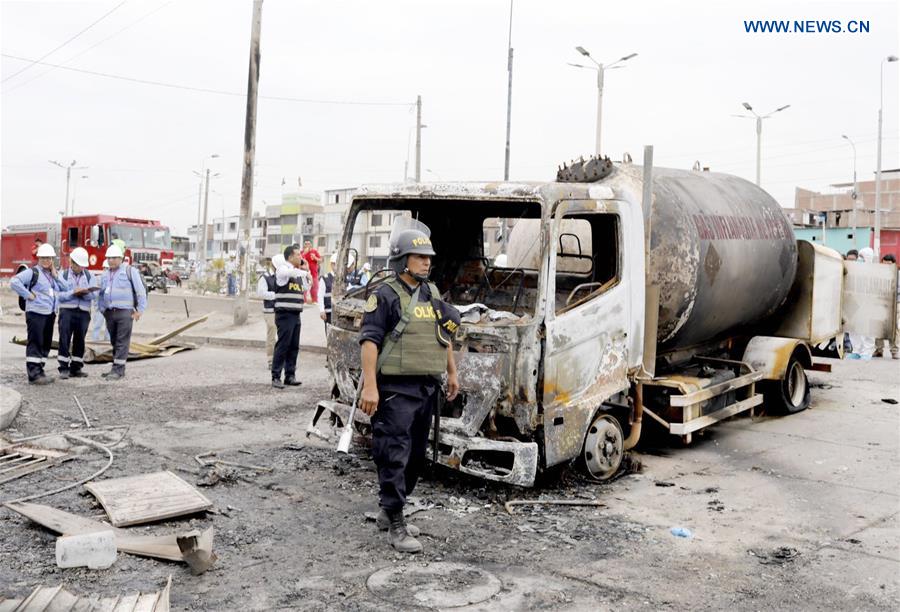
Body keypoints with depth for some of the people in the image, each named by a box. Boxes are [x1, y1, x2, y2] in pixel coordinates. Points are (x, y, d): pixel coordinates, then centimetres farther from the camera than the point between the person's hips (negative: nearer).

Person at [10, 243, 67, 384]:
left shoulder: (52, 274, 18)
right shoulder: (33, 272, -5)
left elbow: (65, 289, 10)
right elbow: (14, 282, -17)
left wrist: (55, 275, 1)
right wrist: (27, 295, -16)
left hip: (50, 314, 8)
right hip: (36, 313, -8)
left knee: (46, 344, 10)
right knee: (35, 343, -7)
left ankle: (39, 371, 19)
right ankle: (34, 374, -7)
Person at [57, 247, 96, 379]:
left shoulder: (88, 275, 11)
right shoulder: (64, 275, 4)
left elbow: (94, 295, 2)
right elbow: (60, 295, -6)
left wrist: (86, 293, -17)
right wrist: (73, 292, -18)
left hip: (84, 312, 3)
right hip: (67, 311, -2)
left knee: (79, 341, 6)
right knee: (64, 340, -5)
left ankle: (76, 368, 14)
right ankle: (64, 368, 1)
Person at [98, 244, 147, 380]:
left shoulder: (130, 271, -2)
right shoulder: (105, 275, 16)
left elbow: (140, 291, -4)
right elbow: (101, 294, 23)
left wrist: (140, 310, -8)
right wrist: (102, 309, 10)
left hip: (124, 312, -6)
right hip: (110, 312, 6)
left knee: (122, 342, -6)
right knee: (114, 341, 11)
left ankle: (118, 369, -7)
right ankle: (116, 368, 17)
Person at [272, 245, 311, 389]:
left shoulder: (298, 272, 17)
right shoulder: (282, 269, -8)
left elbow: (306, 289, 20)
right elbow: (292, 272, -31)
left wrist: (306, 271, 13)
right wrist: (305, 273, -15)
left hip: (296, 314, 8)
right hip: (285, 313, -8)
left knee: (294, 346, 9)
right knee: (282, 345, -8)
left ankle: (290, 375, 16)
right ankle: (276, 377, -3)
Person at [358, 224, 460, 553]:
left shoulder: (432, 294, 14)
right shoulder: (385, 295, -9)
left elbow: (445, 335, 25)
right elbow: (369, 340, -15)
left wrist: (452, 372, 24)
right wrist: (369, 386, -22)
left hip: (427, 388, 8)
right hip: (395, 389, -8)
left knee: (416, 456, 15)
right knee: (395, 456, -6)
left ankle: (389, 511, 30)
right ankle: (396, 526, 1)